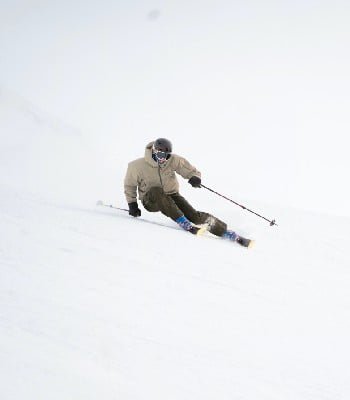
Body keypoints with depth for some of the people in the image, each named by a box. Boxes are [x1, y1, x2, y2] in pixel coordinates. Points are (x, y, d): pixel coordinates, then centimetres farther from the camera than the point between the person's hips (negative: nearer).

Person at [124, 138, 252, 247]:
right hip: (151, 201, -1)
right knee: (156, 190, -37)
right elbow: (129, 185, 1)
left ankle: (229, 234, -23)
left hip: (171, 196, 1)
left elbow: (192, 171, -5)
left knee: (193, 215, -22)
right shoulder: (138, 166, -15)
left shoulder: (173, 160, -12)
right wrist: (132, 203, -4)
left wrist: (195, 178, -27)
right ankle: (184, 224, -39)